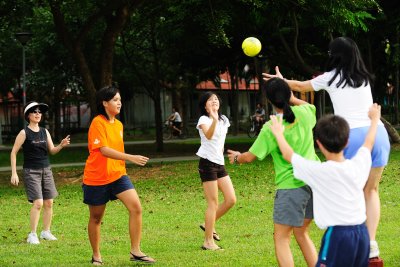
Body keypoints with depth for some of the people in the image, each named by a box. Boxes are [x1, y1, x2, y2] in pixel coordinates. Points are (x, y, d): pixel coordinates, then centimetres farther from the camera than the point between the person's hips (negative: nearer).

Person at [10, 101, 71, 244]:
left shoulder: (45, 132, 8)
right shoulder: (24, 133, -7)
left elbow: (52, 151, 10)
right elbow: (14, 153, -4)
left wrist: (61, 145, -11)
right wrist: (14, 173, -9)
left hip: (46, 170, 5)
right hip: (31, 172, -5)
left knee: (49, 202, 4)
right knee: (38, 203, -14)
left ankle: (46, 231, 16)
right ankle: (32, 234, -6)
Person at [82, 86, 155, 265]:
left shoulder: (118, 125, 9)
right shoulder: (98, 123, -15)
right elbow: (104, 150, -26)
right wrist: (131, 158, -33)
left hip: (117, 175, 6)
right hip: (97, 177, -6)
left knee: (136, 208, -12)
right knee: (96, 218, 7)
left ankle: (135, 252, -7)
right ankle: (96, 255, 24)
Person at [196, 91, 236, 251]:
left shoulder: (224, 120, 11)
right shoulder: (204, 119, -12)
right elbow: (208, 135, -35)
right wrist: (214, 120, -50)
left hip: (220, 164, 7)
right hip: (207, 163, -7)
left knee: (231, 200, 3)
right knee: (213, 203, -7)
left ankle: (208, 225, 22)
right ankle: (208, 242, 0)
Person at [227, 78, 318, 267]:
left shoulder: (270, 128, -14)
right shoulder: (304, 113, 0)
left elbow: (250, 157, -5)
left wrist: (237, 158, 15)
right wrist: (290, 96, 24)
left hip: (291, 185, -6)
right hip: (313, 181, 6)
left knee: (281, 238, 0)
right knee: (301, 233, 20)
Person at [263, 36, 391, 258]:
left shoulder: (331, 78, 9)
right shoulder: (364, 78, 19)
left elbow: (301, 86, 27)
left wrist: (282, 81, 47)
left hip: (353, 136, -4)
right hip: (378, 132, 4)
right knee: (371, 190, 10)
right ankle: (371, 246, -1)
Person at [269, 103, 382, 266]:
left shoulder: (319, 171, -11)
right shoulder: (358, 165, 1)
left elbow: (288, 155, 4)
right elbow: (368, 143, 23)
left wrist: (278, 134, 23)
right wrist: (374, 119, 42)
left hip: (337, 235, -6)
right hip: (362, 233, 6)